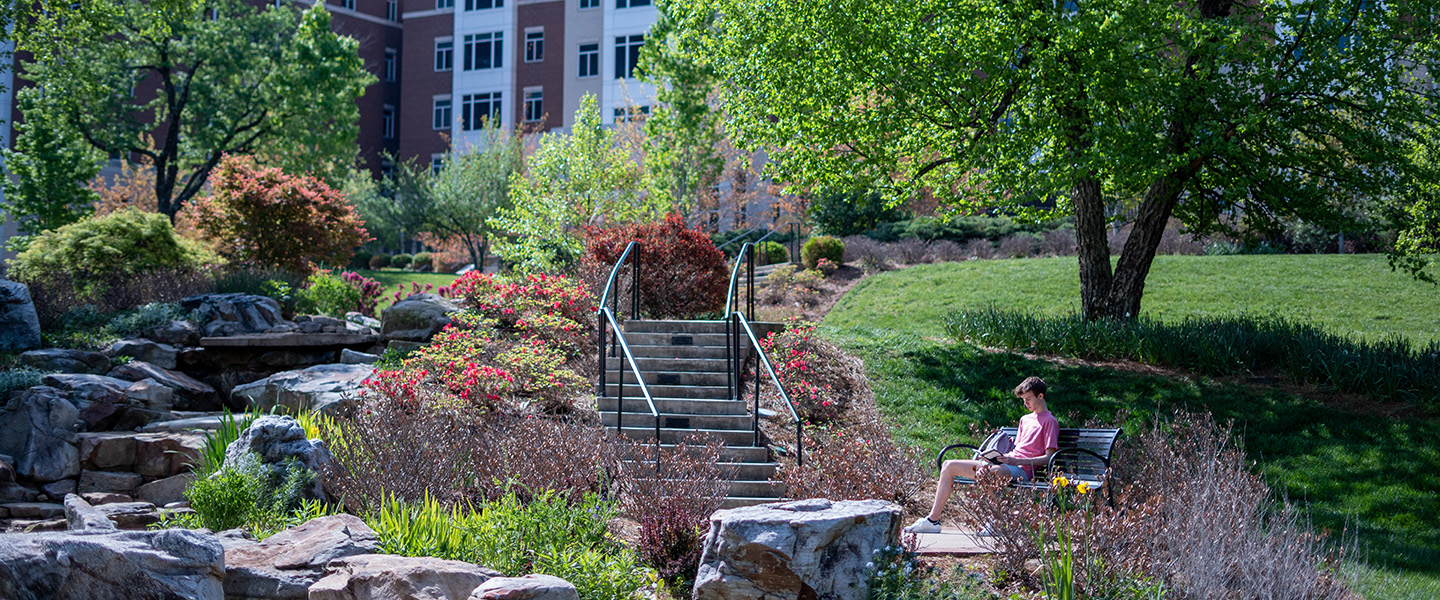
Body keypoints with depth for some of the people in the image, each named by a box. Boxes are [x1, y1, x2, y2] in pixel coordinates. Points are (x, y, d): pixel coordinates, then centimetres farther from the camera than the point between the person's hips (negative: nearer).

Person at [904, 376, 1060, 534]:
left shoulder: (1050, 422, 1)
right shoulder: (1025, 420, 26)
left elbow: (1048, 458, -8)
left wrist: (1016, 461, -16)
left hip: (1022, 470, -9)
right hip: (1005, 465, 9)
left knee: (988, 473, -42)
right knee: (949, 466, -2)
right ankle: (932, 520, -4)